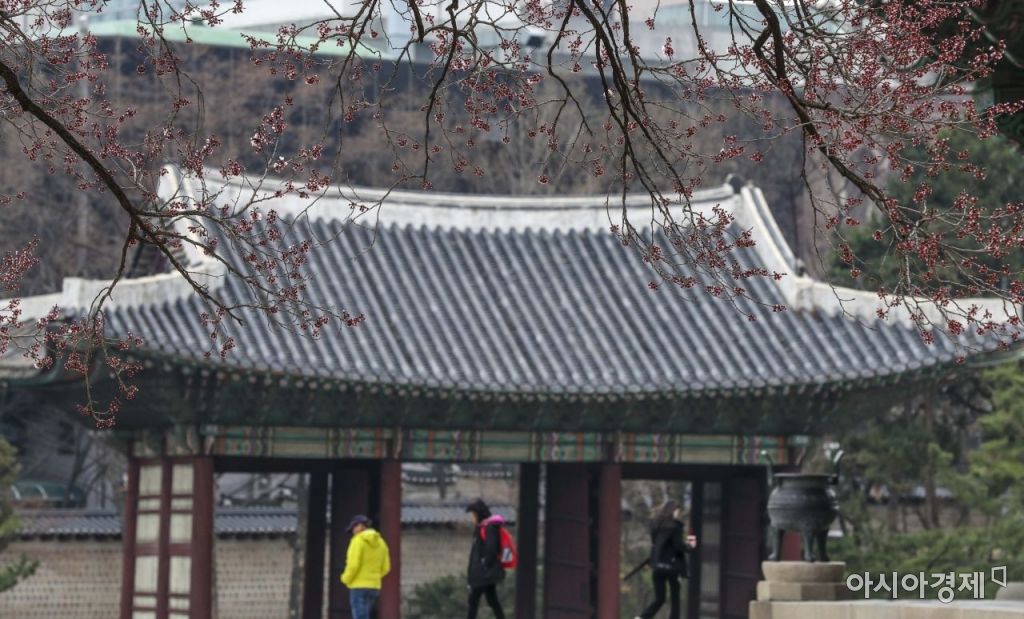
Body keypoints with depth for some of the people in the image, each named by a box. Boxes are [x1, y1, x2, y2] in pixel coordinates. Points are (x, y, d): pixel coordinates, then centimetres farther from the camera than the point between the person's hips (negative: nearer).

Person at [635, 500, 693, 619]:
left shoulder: (656, 524, 7)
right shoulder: (675, 526, -11)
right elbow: (678, 545, -14)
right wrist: (689, 547, 5)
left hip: (658, 565, 5)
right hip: (671, 566, -5)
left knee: (659, 599, 10)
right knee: (674, 599, 8)